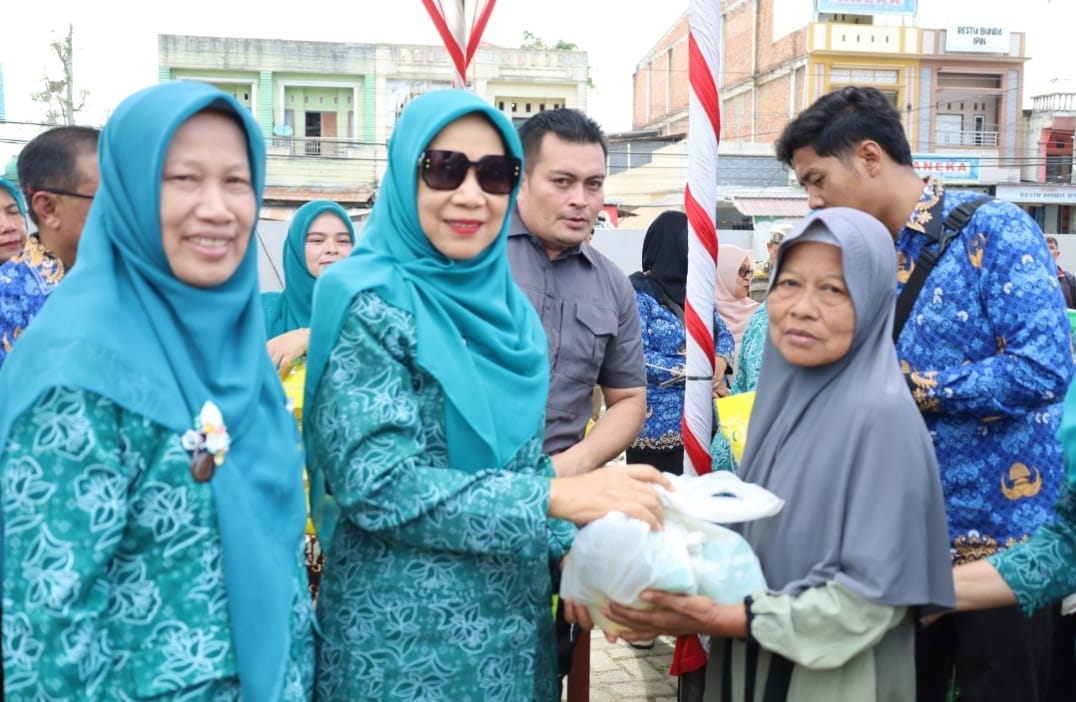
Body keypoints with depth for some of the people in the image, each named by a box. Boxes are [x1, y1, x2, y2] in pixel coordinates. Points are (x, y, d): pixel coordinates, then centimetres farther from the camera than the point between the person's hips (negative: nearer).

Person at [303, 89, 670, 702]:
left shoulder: (508, 307, 4)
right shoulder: (370, 304, -15)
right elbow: (376, 485, -22)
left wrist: (569, 553, -4)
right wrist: (557, 498, -27)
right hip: (405, 635, -6)